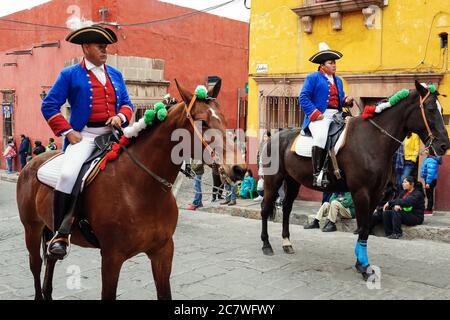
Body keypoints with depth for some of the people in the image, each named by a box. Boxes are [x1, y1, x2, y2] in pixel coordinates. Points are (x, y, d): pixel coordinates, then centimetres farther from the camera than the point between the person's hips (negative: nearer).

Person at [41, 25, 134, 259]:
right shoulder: (70, 74, 5)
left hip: (113, 134, 5)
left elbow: (127, 103, 21)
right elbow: (49, 105, 3)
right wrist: (67, 132, -7)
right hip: (84, 135, -4)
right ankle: (60, 234, -15)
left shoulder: (115, 74, 18)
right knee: (68, 174, -27)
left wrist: (121, 116, -3)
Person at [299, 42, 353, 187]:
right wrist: (315, 113, -15)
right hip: (320, 116, -8)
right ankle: (317, 174, -33)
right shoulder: (313, 78, 4)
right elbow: (303, 97, -5)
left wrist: (346, 100, 6)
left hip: (337, 115, 8)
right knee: (321, 137, -34)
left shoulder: (338, 80, 26)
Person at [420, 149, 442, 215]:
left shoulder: (431, 160, -23)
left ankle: (429, 210, 4)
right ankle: (428, 209, 25)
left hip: (431, 180, -10)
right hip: (428, 180, 10)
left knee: (429, 195, -3)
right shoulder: (428, 158, 10)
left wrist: (428, 182, -24)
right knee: (428, 194, 16)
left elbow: (430, 172, -26)